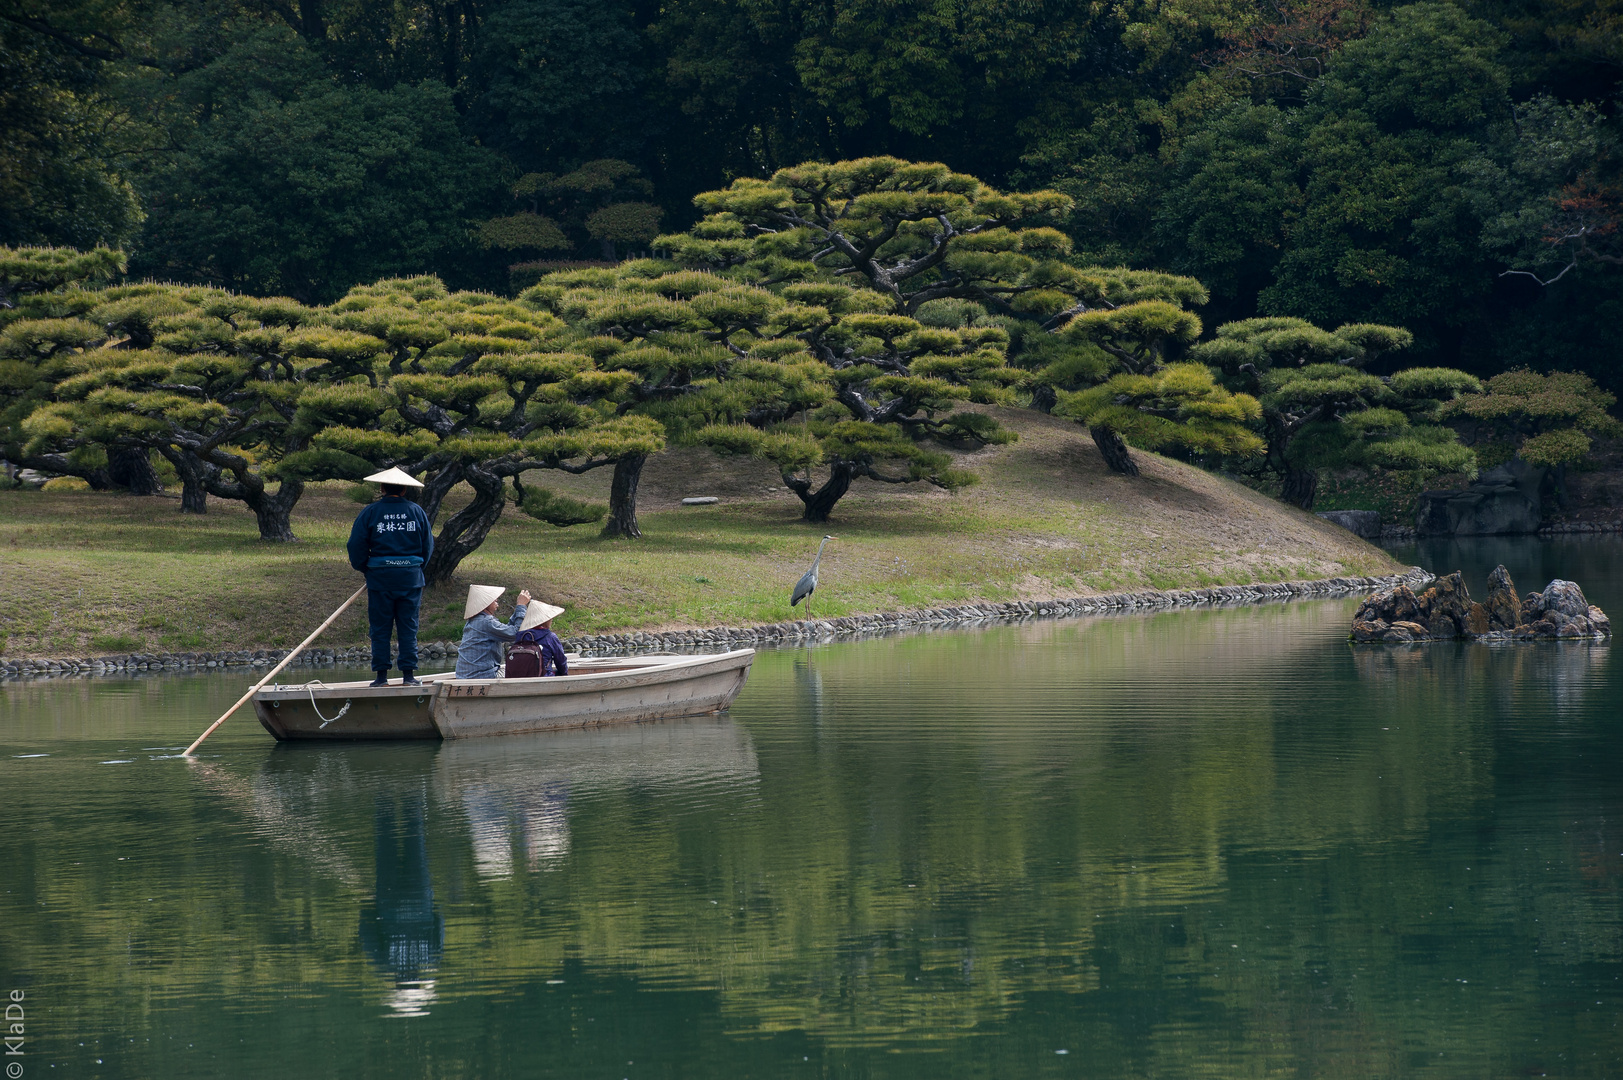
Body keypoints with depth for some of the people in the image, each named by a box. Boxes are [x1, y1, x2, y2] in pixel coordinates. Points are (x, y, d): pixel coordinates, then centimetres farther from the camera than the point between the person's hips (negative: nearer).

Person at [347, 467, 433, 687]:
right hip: (411, 577, 1)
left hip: (380, 577, -1)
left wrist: (364, 569, 13)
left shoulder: (370, 512, -3)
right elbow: (428, 546, 7)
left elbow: (356, 545, -3)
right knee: (408, 628, 6)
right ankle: (408, 674, 3)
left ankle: (381, 675, 2)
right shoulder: (416, 511, 3)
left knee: (380, 628, 4)